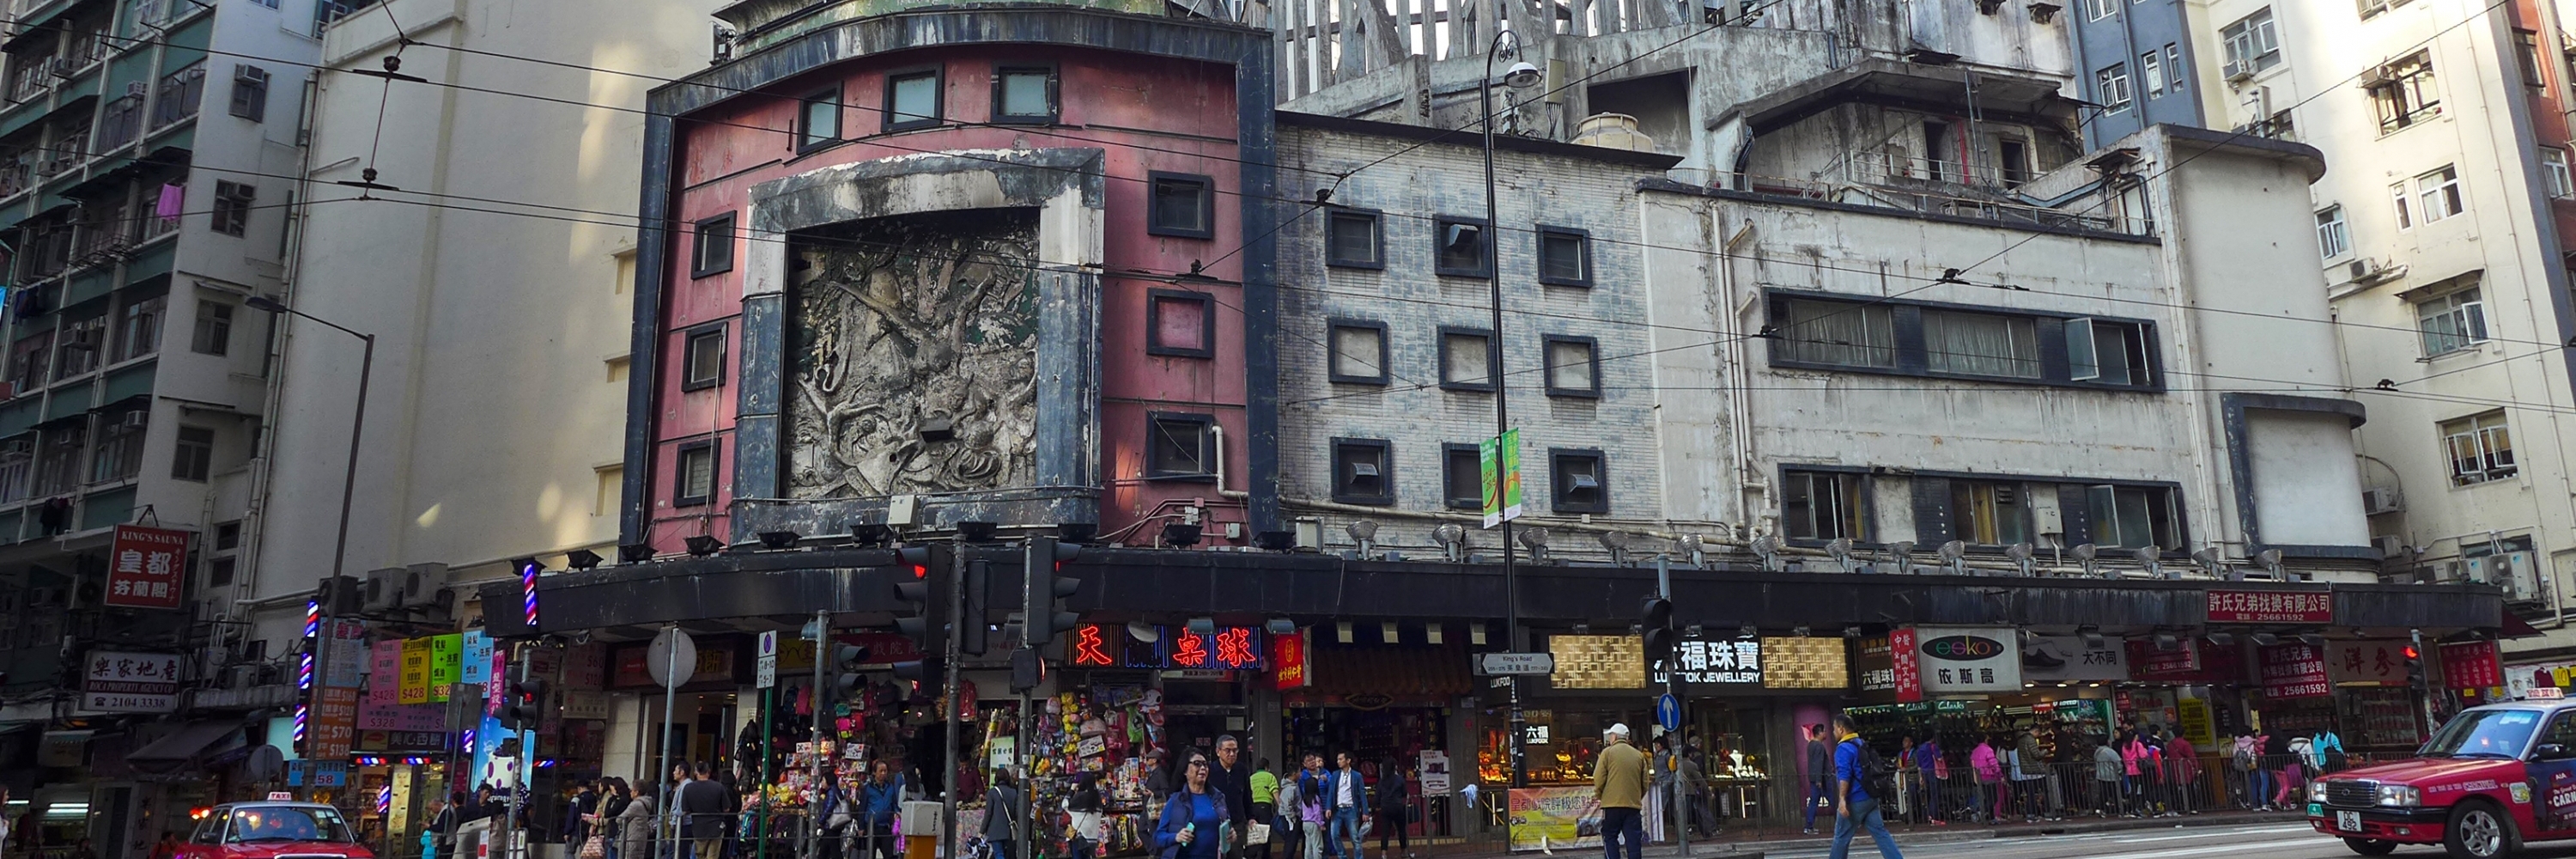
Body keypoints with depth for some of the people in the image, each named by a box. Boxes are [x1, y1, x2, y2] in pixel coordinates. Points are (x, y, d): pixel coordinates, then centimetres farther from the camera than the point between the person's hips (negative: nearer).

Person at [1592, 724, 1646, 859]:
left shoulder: (1608, 752, -2)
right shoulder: (1639, 755, 9)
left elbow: (1599, 778, -6)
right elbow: (1645, 783, 10)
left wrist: (1598, 795, 10)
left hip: (1612, 804, -3)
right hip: (1634, 805, 3)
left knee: (1610, 838, 4)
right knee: (1634, 840, 5)